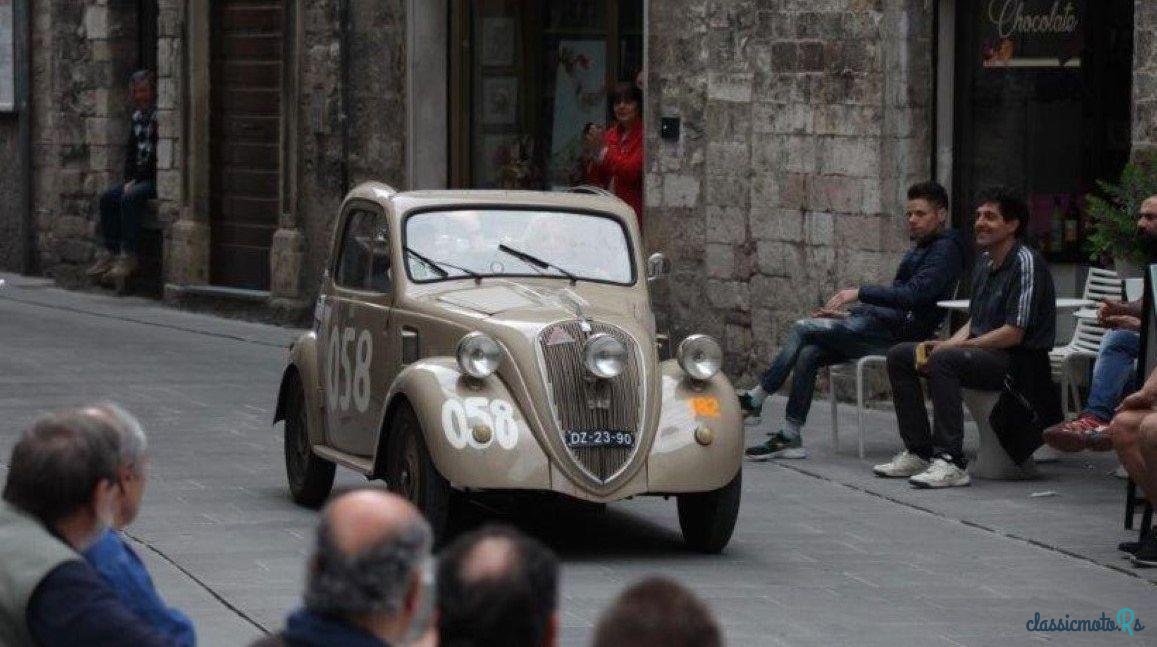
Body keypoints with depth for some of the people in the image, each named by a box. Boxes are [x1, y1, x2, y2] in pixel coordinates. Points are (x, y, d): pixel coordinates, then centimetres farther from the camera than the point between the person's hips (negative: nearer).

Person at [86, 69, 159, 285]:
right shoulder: (137, 117, 14)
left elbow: (157, 155, -18)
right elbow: (130, 151, 17)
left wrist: (136, 180, -15)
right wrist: (128, 179, 2)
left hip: (156, 178, -9)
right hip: (137, 178, 9)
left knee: (130, 198, -29)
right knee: (107, 198, -5)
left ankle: (129, 256, -27)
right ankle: (111, 252, -5)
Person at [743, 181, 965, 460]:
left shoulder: (945, 249, -7)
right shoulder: (919, 249, 25)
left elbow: (913, 294, -21)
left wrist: (859, 293, -22)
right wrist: (849, 315, 15)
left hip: (897, 331, -9)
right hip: (881, 324, 9)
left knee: (803, 329, -12)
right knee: (808, 353, -9)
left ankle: (756, 398, -2)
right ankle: (789, 438, -12)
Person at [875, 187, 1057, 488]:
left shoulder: (1025, 262, -14)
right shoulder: (984, 262, 15)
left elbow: (1013, 333, -19)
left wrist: (953, 347, -17)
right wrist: (948, 344, -2)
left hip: (1019, 361, -10)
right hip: (984, 351, 10)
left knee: (944, 361, -34)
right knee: (899, 356, 4)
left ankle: (951, 462, -35)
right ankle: (919, 453, 2)